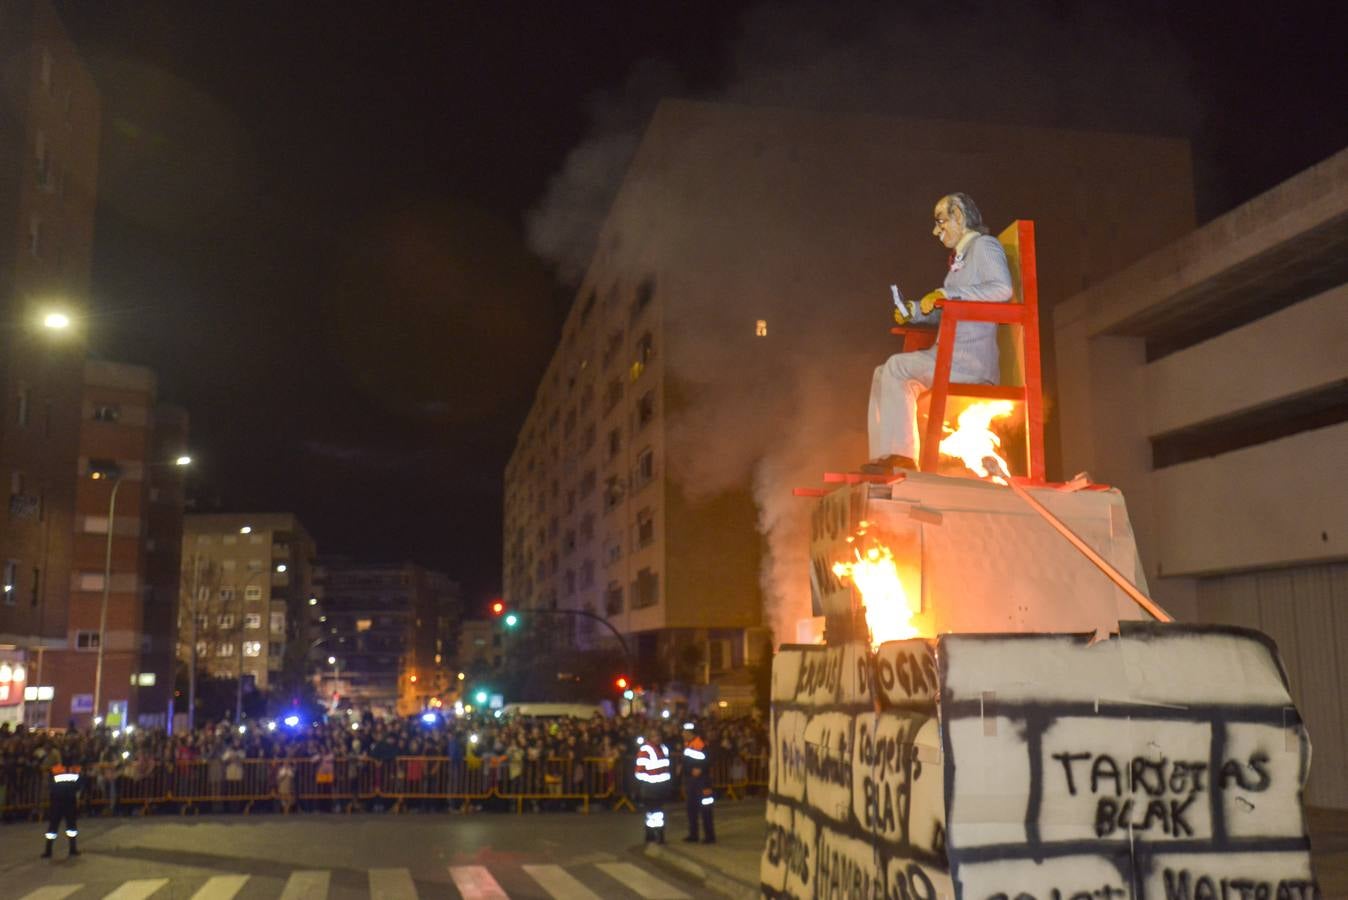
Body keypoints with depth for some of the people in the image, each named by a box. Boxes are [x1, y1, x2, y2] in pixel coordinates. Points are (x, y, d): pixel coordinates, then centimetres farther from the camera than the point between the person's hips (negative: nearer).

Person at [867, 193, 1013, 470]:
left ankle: (902, 455, -20)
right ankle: (885, 456, -6)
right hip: (953, 357, 9)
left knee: (897, 367, -20)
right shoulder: (961, 257, 24)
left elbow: (1002, 288, -21)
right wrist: (913, 312, 13)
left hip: (972, 359, -9)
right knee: (883, 374, 4)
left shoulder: (984, 245, -2)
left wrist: (948, 293, -22)